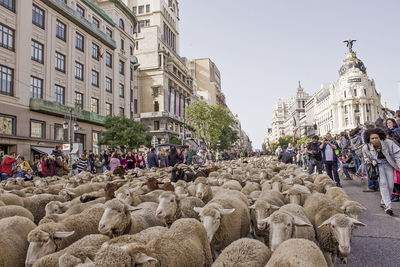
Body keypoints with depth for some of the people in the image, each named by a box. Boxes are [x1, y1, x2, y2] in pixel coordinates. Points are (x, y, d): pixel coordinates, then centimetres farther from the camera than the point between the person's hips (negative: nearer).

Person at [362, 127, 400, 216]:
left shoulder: (388, 143, -19)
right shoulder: (366, 148, -13)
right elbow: (366, 157, 10)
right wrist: (368, 161, -10)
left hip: (388, 164, 1)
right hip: (377, 165, -1)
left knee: (390, 185, 0)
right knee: (383, 183, -15)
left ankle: (383, 202, 23)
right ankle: (388, 206, -18)